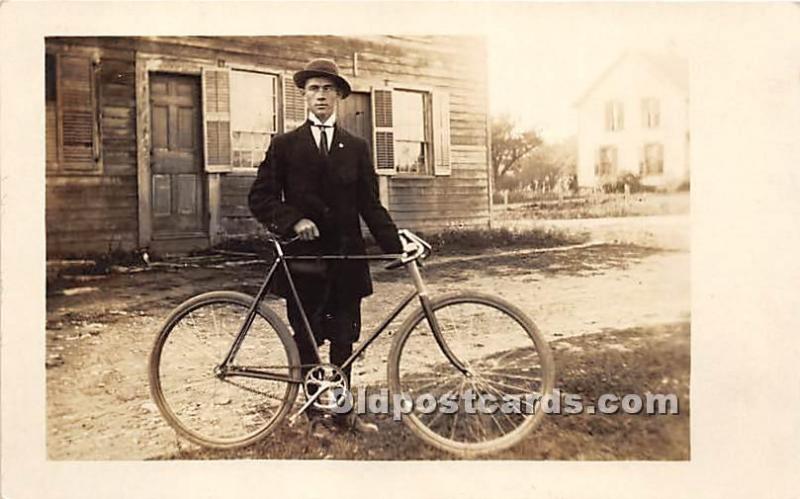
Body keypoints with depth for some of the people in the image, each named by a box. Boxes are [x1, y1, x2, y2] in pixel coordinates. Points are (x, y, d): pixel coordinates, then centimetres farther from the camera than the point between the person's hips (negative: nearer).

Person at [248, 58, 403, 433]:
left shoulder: (356, 148, 12)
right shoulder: (284, 146, 6)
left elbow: (370, 205, 8)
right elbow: (260, 198, 0)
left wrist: (395, 247, -3)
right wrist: (293, 220, -17)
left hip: (346, 258, 2)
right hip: (303, 257, -1)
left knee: (344, 341, 7)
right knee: (306, 341, 7)